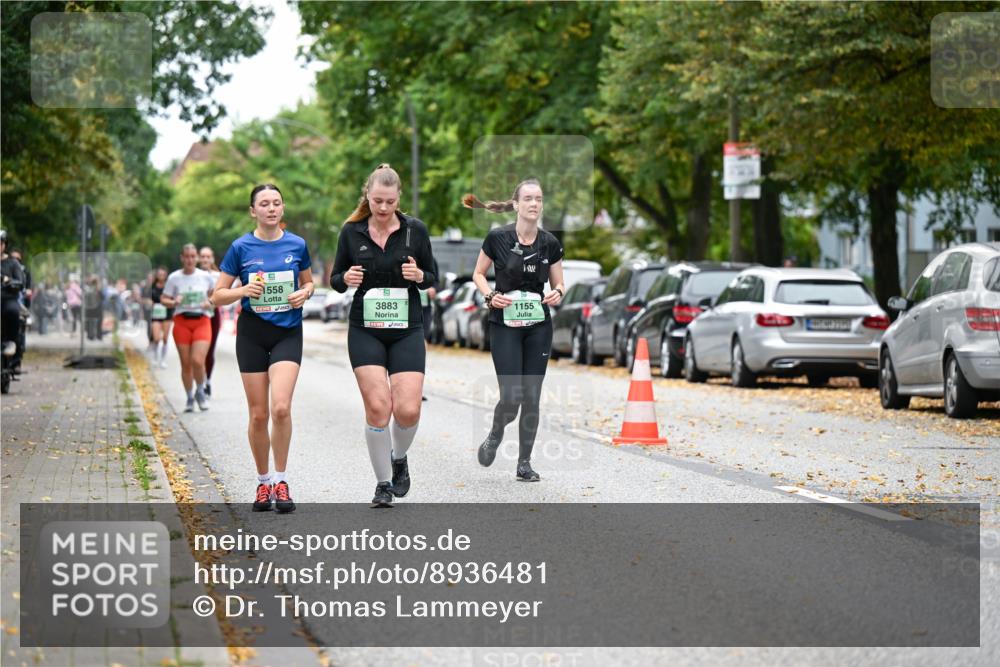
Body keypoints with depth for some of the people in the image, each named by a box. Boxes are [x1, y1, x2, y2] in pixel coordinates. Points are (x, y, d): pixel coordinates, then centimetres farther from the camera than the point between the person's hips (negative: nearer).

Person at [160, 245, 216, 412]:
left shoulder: (205, 276, 3)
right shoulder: (174, 278, 1)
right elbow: (163, 299, 5)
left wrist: (210, 302, -4)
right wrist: (173, 302, -15)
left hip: (202, 321, -1)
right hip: (181, 321, 1)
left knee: (197, 361, -16)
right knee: (186, 363, 2)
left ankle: (200, 392, 10)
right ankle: (190, 398, 19)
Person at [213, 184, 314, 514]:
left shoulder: (297, 245, 2)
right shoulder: (241, 247, -2)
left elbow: (309, 282, 17)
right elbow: (218, 296, 1)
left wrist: (304, 294, -5)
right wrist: (244, 291, -17)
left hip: (288, 332, 0)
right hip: (252, 334, 0)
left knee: (281, 407, -17)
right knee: (258, 414, 3)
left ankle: (280, 481, -4)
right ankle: (263, 482, 19)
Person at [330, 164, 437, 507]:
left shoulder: (415, 230, 0)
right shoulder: (351, 232, 1)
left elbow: (432, 277, 8)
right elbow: (335, 280, 9)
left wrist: (418, 276, -14)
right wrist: (346, 279, -14)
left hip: (407, 330, 0)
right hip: (365, 330, 0)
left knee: (408, 410, -11)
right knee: (377, 407, -12)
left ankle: (399, 459, 22)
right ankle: (383, 484, 4)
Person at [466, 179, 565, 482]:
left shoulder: (550, 243, -1)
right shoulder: (497, 238, -10)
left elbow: (558, 284, 9)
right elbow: (478, 274, 3)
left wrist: (557, 294, -13)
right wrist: (490, 295, -14)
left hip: (538, 327, 3)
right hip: (505, 324, -3)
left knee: (532, 398, 2)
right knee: (511, 397, -10)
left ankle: (524, 463, 13)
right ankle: (495, 435, 23)